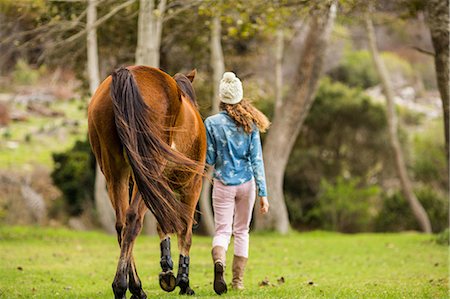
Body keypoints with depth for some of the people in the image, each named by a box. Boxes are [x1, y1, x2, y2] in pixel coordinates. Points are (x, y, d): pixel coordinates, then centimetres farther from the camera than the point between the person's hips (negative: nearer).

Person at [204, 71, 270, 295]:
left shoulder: (212, 123, -7)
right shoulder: (250, 124, -3)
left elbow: (209, 159, -6)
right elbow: (257, 160, -6)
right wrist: (263, 193, -5)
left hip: (223, 184, -2)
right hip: (247, 184, 2)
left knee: (222, 230, 1)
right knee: (241, 231, 15)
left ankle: (219, 261, -31)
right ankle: (238, 281, 19)